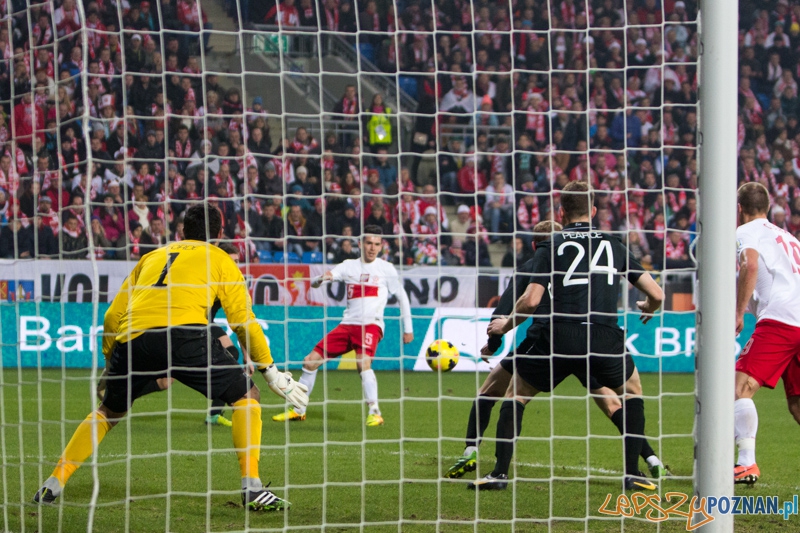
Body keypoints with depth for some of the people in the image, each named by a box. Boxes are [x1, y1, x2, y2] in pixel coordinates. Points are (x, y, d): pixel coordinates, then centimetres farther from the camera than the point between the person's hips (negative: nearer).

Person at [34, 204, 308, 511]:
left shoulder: (152, 257, 33)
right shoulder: (220, 259, 22)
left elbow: (112, 316, 29)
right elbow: (243, 321, 13)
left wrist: (109, 364, 40)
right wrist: (270, 371, 20)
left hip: (132, 337, 4)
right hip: (184, 333, -4)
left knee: (109, 412, 27)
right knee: (246, 397, 11)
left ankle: (53, 485, 23)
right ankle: (252, 488, -2)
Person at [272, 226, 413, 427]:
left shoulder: (385, 268, 3)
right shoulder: (349, 266, 10)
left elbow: (402, 297, 11)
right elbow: (314, 283, 3)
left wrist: (408, 329, 9)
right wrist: (321, 279, -21)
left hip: (371, 325, -5)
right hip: (347, 324, 5)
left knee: (363, 362, -32)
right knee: (310, 361, 3)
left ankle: (374, 413, -29)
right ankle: (298, 410, 18)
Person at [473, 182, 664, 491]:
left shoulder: (552, 246, 8)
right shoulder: (614, 246, 16)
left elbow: (531, 300, -4)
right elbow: (656, 294, 13)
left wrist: (506, 325, 15)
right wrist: (647, 309, 37)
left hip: (560, 337, -1)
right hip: (606, 337, 2)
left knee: (516, 394, 21)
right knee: (632, 391, 30)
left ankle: (500, 473, 10)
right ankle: (632, 473, 19)